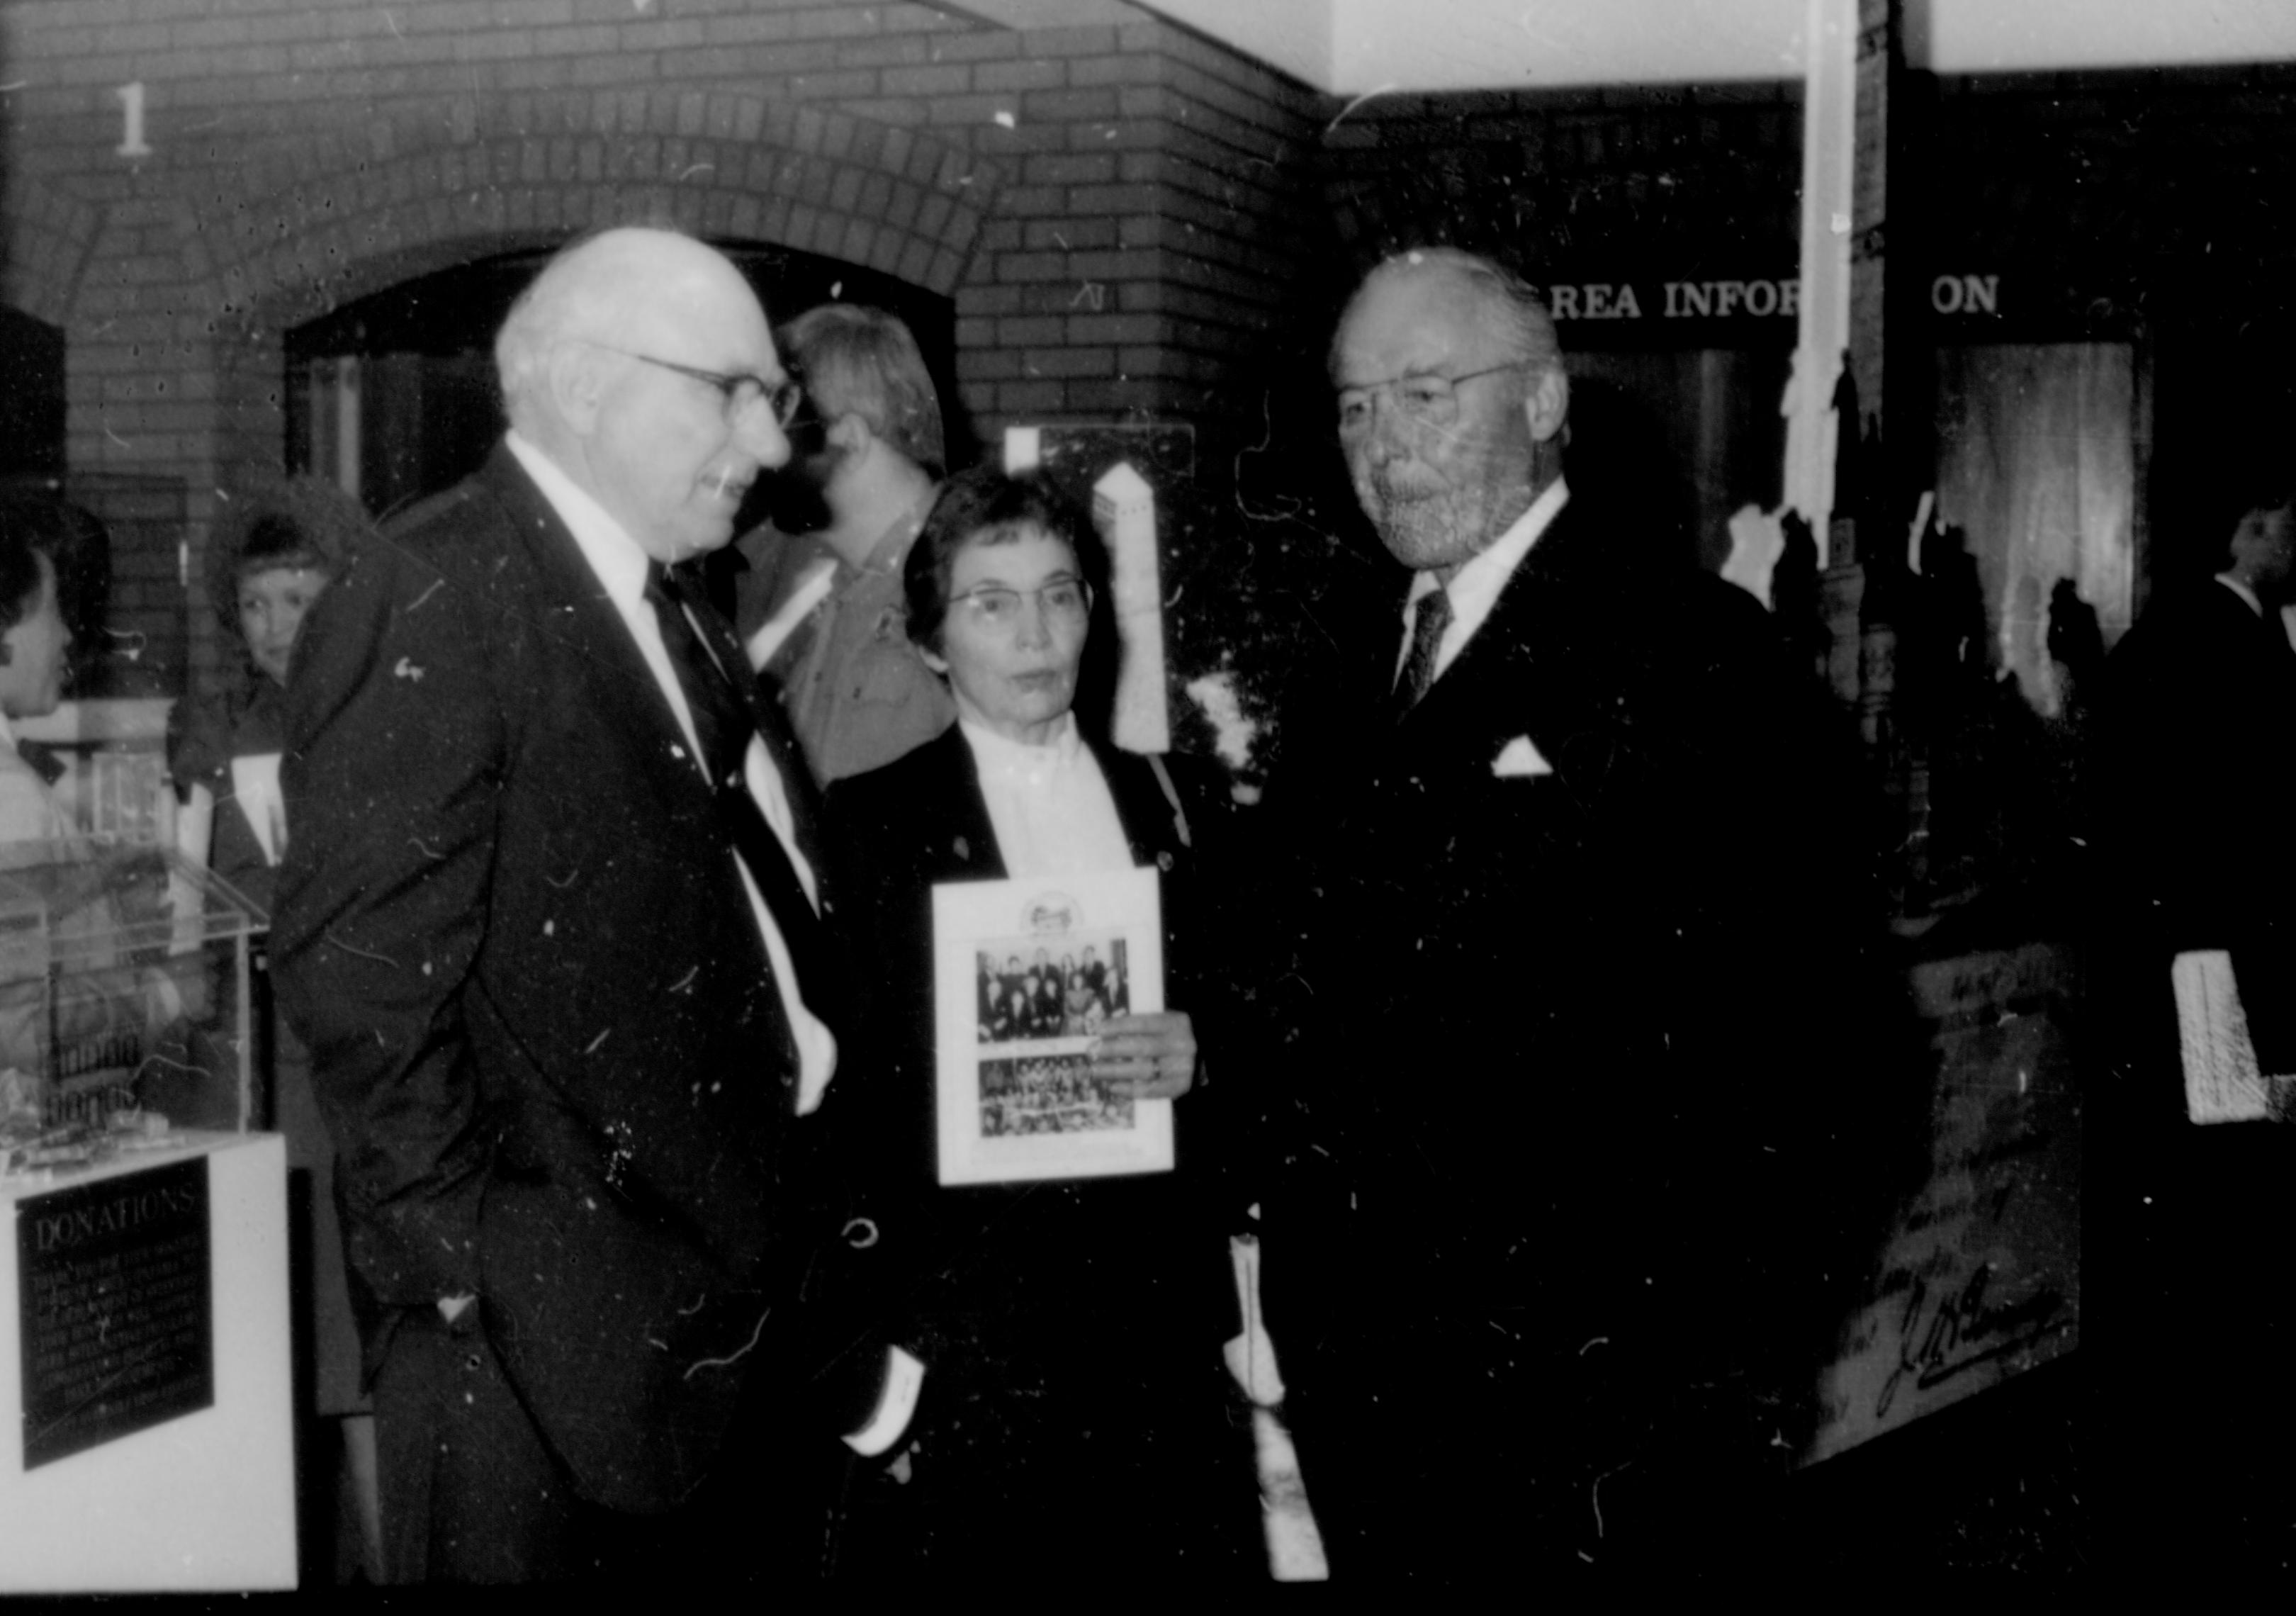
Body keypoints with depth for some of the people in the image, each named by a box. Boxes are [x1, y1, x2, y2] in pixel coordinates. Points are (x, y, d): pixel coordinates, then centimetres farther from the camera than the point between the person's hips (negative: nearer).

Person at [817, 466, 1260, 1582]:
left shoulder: (1158, 798, 11)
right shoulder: (871, 821, -1)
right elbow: (838, 1083, -3)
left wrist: (1193, 1054, -7)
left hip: (1159, 1298, 3)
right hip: (960, 1310, -3)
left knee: (1186, 1551, 3)